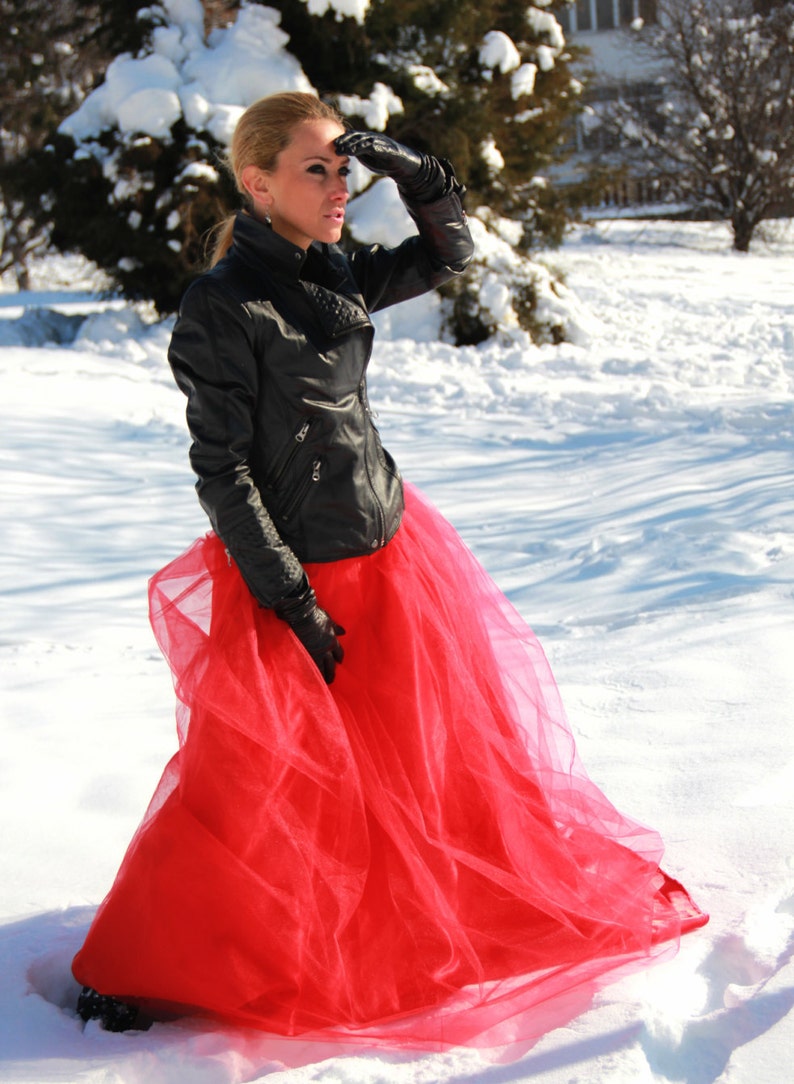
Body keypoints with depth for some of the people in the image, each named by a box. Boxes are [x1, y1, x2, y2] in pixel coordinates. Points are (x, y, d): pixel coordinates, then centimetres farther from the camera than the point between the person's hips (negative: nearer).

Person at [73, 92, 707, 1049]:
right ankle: (131, 968, 14)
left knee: (449, 734, 20)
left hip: (389, 548, 7)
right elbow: (222, 470, -16)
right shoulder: (222, 307, -16)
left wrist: (408, 170, -3)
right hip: (294, 574, -7)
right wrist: (292, 604, -17)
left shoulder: (337, 277, 4)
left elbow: (450, 252, 17)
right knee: (255, 781, -2)